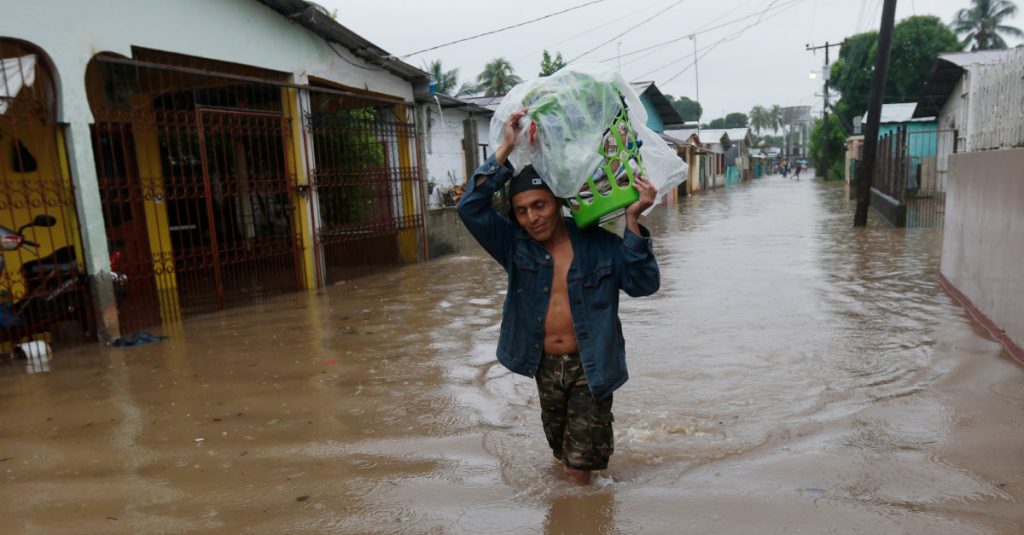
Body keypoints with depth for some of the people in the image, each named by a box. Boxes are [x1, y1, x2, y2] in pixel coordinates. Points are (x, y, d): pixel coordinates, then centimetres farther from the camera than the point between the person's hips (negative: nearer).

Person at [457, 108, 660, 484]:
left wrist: (632, 221, -21)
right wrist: (505, 149, -17)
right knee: (562, 455, 21)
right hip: (545, 366, 3)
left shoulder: (598, 244, -8)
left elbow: (644, 283, -12)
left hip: (590, 367, -3)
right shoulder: (515, 245, -3)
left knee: (581, 467, 0)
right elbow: (471, 207, -13)